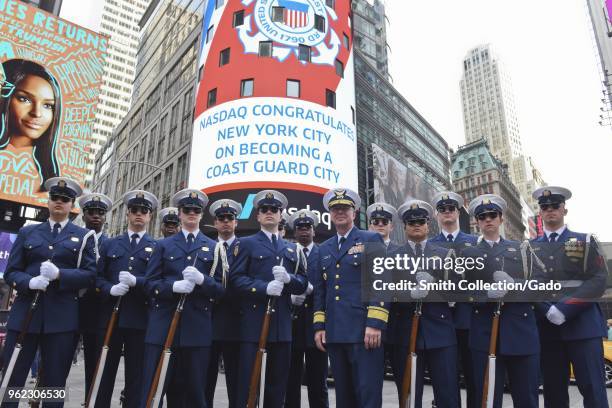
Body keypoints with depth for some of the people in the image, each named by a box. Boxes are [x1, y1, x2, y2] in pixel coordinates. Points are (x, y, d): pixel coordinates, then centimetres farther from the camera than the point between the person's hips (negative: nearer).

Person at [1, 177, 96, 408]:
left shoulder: (83, 236, 7)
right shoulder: (27, 232, 12)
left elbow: (90, 275, -1)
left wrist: (59, 274, -17)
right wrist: (29, 282, -14)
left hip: (62, 317, -1)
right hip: (24, 313, 1)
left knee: (54, 383, 6)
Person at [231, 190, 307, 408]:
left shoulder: (292, 248, 17)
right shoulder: (247, 243, 5)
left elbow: (303, 284, 11)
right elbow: (236, 278, -6)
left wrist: (288, 278, -10)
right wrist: (264, 288, -19)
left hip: (282, 323, 4)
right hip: (254, 322, -4)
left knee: (278, 381, 10)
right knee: (247, 380, -1)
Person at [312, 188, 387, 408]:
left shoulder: (371, 240, 2)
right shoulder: (324, 249, 18)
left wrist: (375, 324, -15)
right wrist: (319, 326, 10)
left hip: (364, 331, -5)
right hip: (334, 333, 5)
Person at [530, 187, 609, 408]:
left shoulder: (585, 241, 8)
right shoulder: (531, 247, 12)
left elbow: (599, 280, -4)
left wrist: (565, 309, -15)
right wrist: (547, 310, -13)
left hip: (583, 325, -2)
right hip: (547, 327, 2)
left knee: (593, 389, -3)